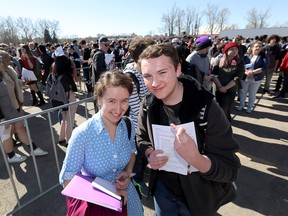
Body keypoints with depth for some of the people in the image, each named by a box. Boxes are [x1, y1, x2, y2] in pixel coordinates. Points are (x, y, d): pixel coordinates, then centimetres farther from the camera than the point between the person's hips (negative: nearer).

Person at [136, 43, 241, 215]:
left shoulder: (207, 108, -27)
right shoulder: (148, 104, -14)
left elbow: (230, 170, -23)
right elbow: (142, 138, 3)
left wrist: (195, 158, -43)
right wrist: (149, 154, -19)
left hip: (199, 198, -2)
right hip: (163, 188, 3)